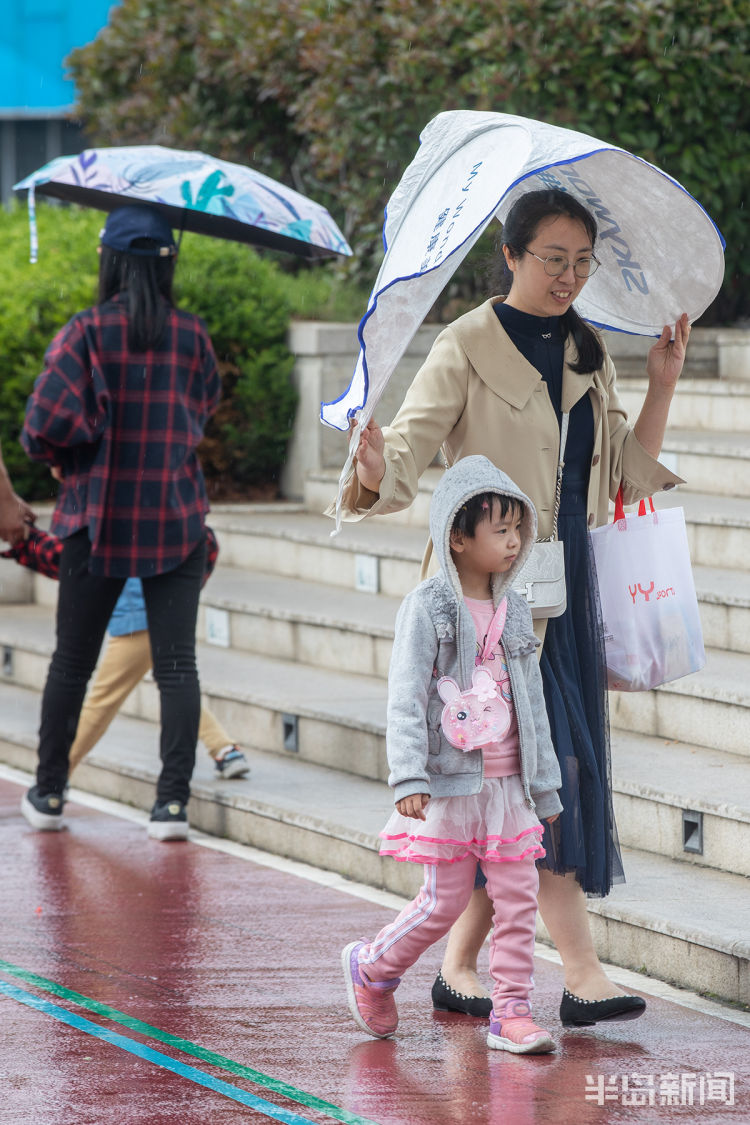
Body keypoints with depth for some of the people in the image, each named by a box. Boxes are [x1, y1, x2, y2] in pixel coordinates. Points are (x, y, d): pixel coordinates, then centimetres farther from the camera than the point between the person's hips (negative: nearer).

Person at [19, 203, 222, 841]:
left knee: (73, 661, 12)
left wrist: (55, 454, 3)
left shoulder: (88, 334, -9)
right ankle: (173, 800, -7)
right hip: (177, 518, 1)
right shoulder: (191, 336, 0)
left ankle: (49, 794, 21)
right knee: (177, 663, 1)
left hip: (99, 518, -1)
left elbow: (48, 420, -17)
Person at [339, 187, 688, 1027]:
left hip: (566, 583, 6)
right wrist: (375, 478, -35)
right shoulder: (468, 348, -5)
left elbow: (627, 478, 14)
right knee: (542, 764, -13)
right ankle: (580, 971, -14)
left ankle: (459, 964, 13)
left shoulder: (587, 355, 14)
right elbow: (410, 447, -13)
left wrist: (663, 386, 5)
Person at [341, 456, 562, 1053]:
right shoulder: (428, 607, -8)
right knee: (445, 900, -2)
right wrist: (408, 778, -22)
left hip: (508, 781, 6)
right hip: (450, 781, -6)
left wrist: (544, 783, 17)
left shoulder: (514, 611, 10)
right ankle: (371, 969, 22)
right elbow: (406, 697, -13)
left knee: (518, 895, 1)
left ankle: (511, 1013, 7)